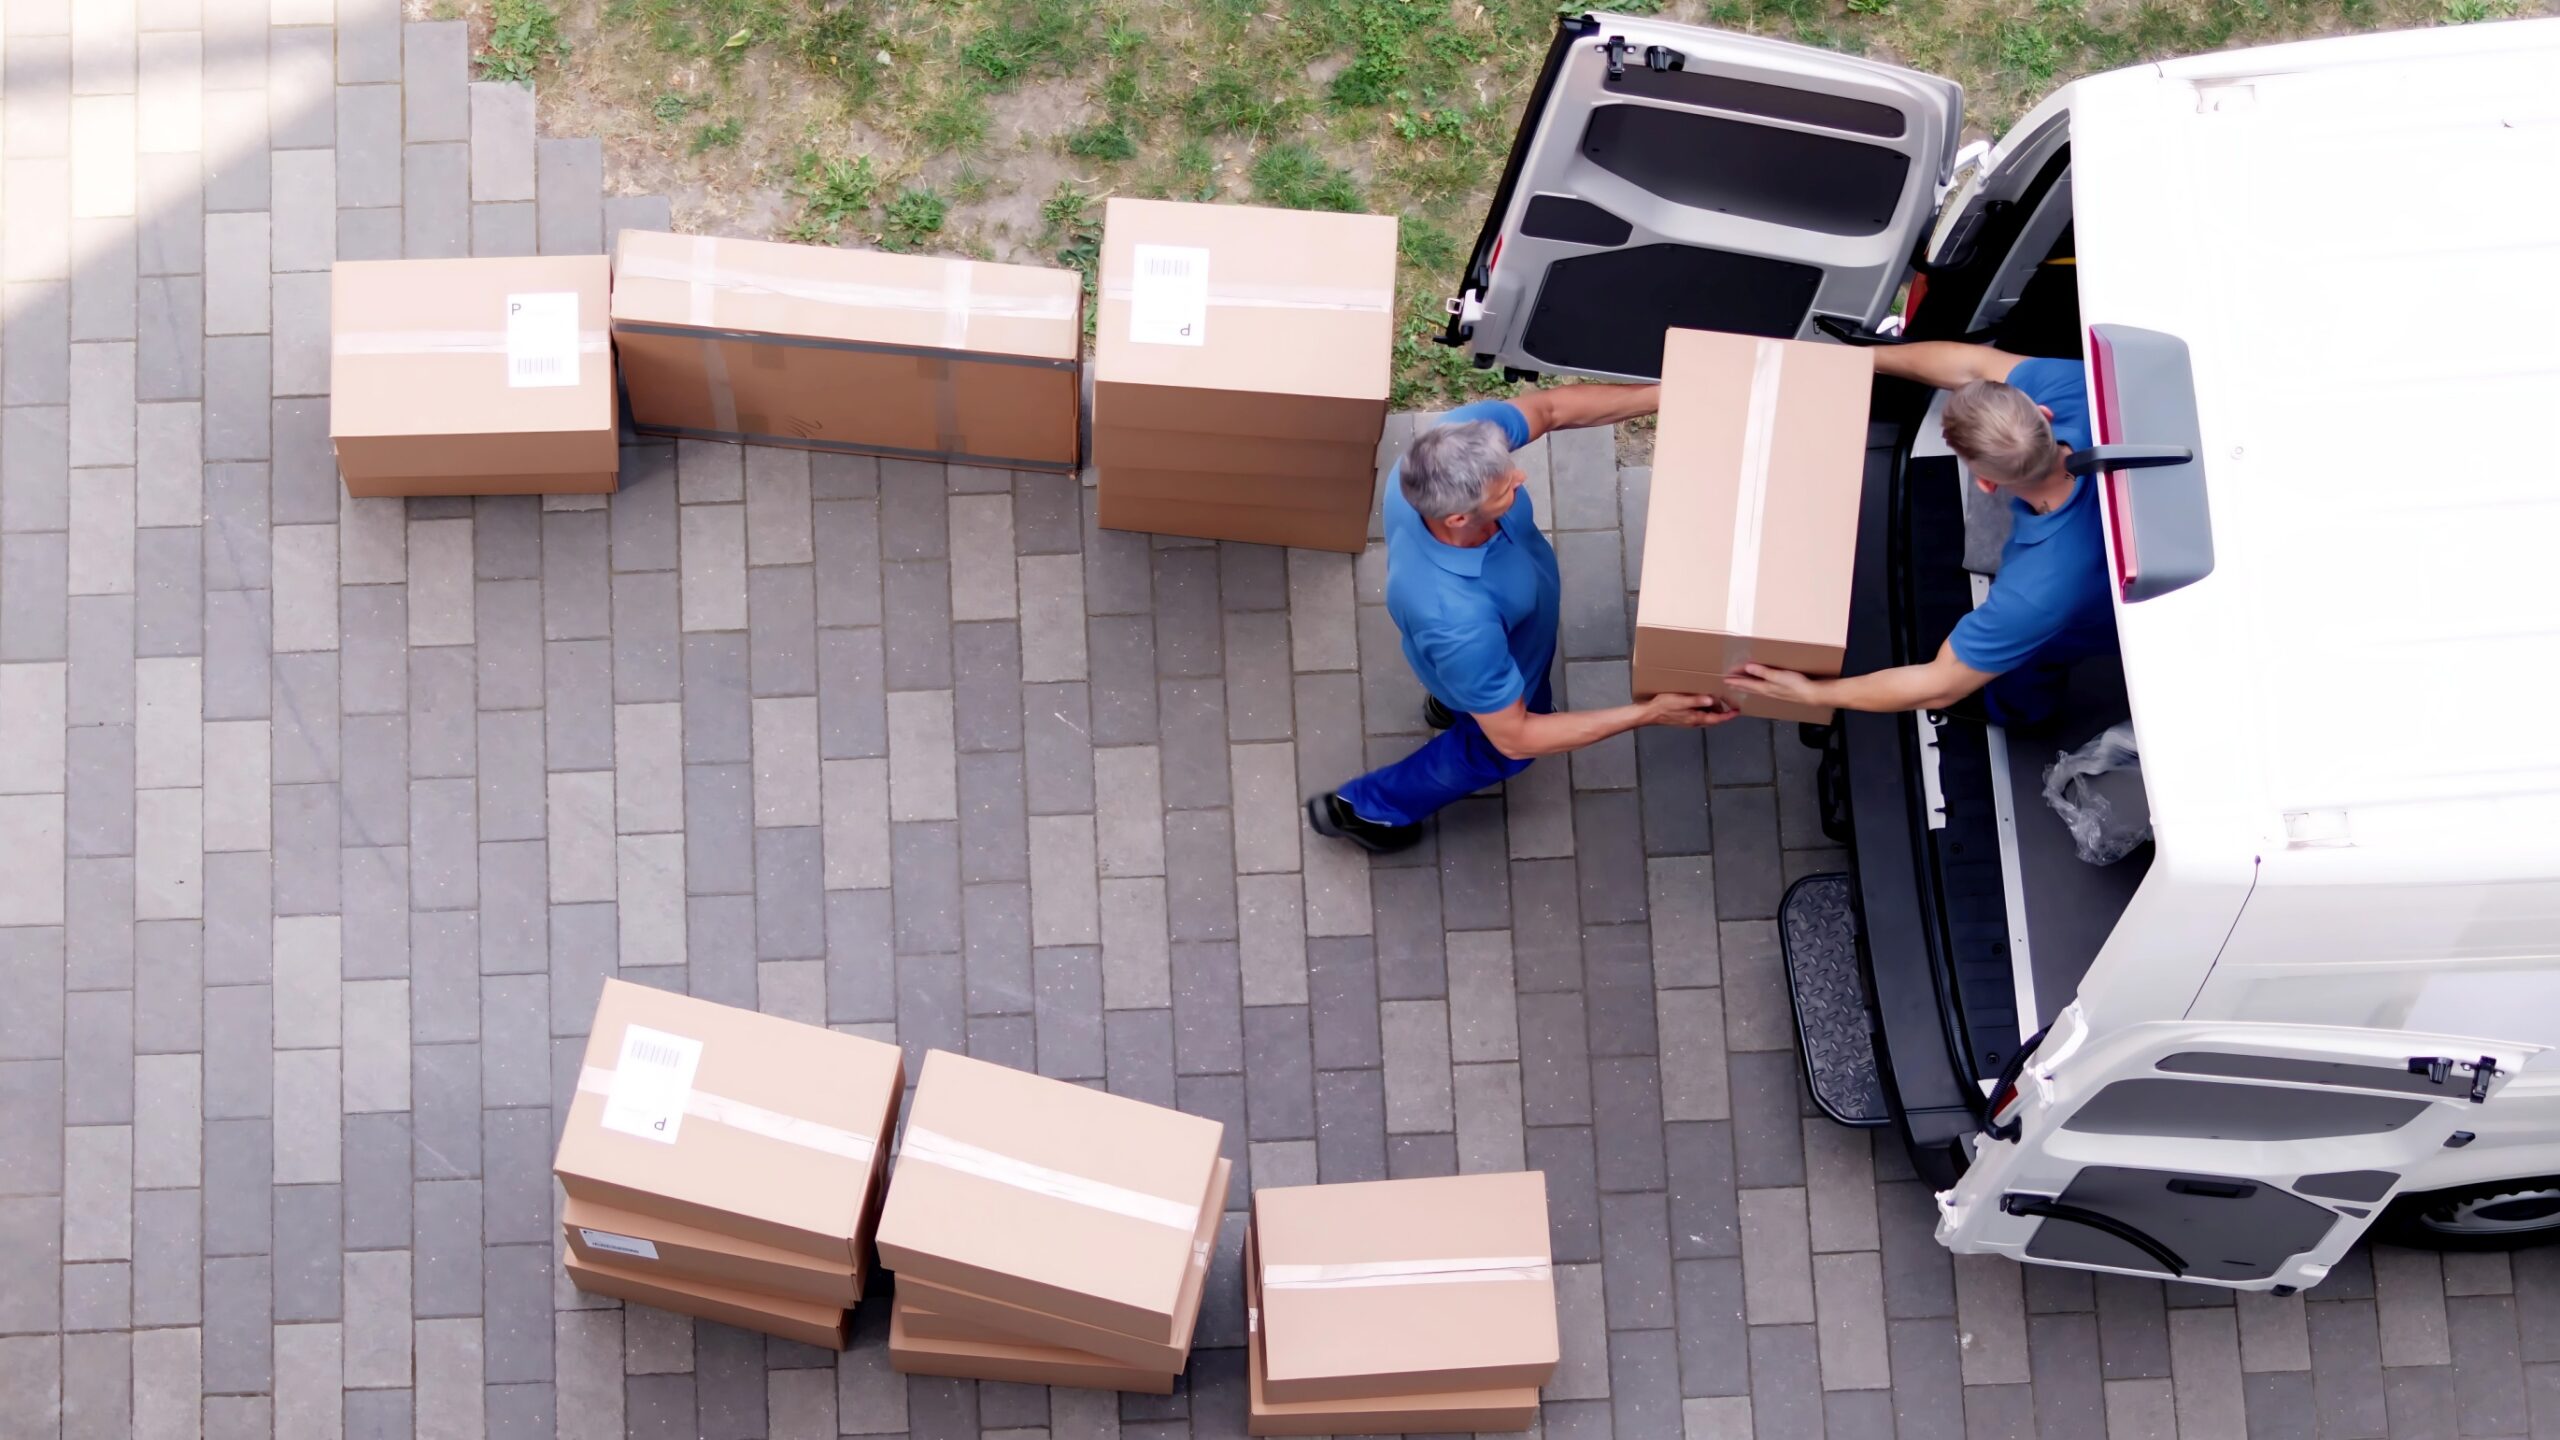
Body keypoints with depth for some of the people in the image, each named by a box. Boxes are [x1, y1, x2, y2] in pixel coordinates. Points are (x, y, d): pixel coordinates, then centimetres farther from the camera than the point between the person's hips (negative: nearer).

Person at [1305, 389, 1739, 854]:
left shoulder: (1458, 441, -39)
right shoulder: (1459, 622, -52)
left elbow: (1551, 408, -18)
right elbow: (1514, 738, -36)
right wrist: (1648, 714, -37)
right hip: (1489, 670, -5)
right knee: (1492, 752, 28)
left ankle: (1453, 700, 71)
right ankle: (1364, 807, 49)